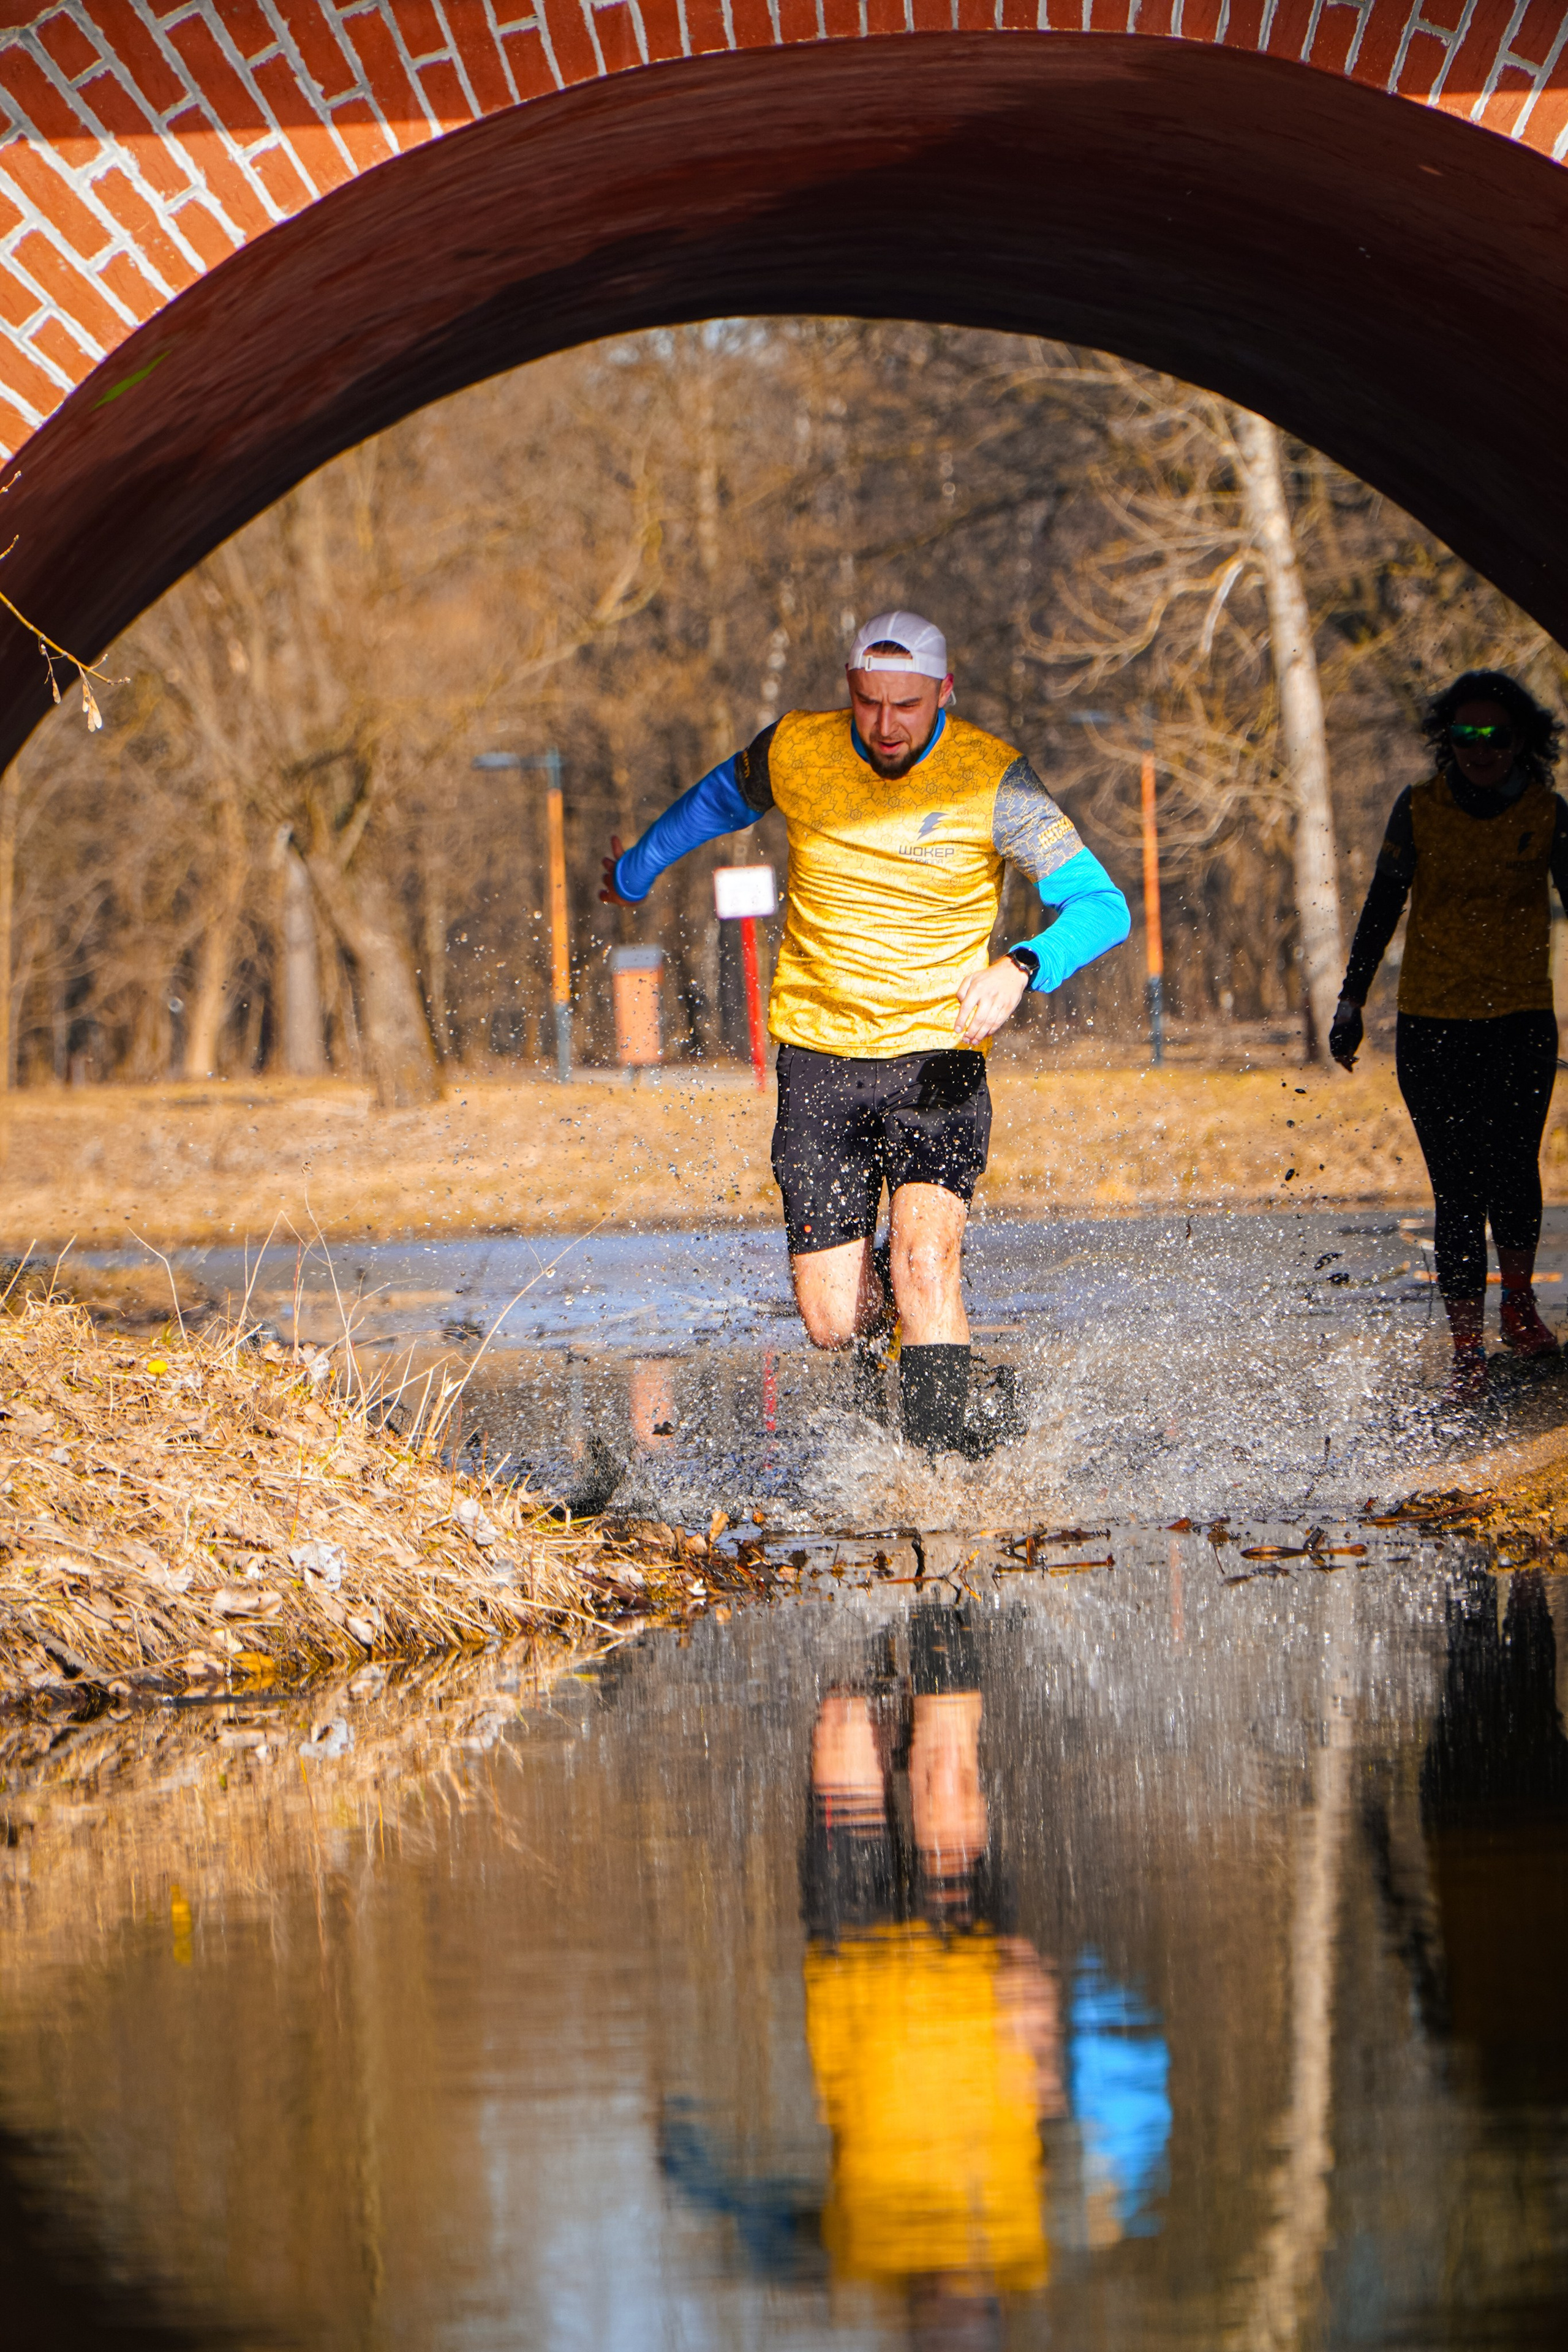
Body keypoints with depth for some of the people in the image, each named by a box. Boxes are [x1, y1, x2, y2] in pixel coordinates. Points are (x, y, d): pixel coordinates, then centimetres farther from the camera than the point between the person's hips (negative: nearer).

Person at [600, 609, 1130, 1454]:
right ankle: (874, 1281, 33)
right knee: (834, 1326, -3)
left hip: (937, 1058, -2)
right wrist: (638, 868, 36)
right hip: (820, 1059, 2)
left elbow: (1102, 906, -16)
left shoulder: (992, 780, -11)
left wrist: (1021, 966, -36)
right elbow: (719, 799, 19)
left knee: (925, 1257, -25)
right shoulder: (793, 753, -5)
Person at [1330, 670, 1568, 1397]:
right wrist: (1351, 1000, 0)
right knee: (1457, 1186, -6)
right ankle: (1467, 1347, -4)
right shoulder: (1420, 809, 0)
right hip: (1432, 1023, 0)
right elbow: (1383, 906, 5)